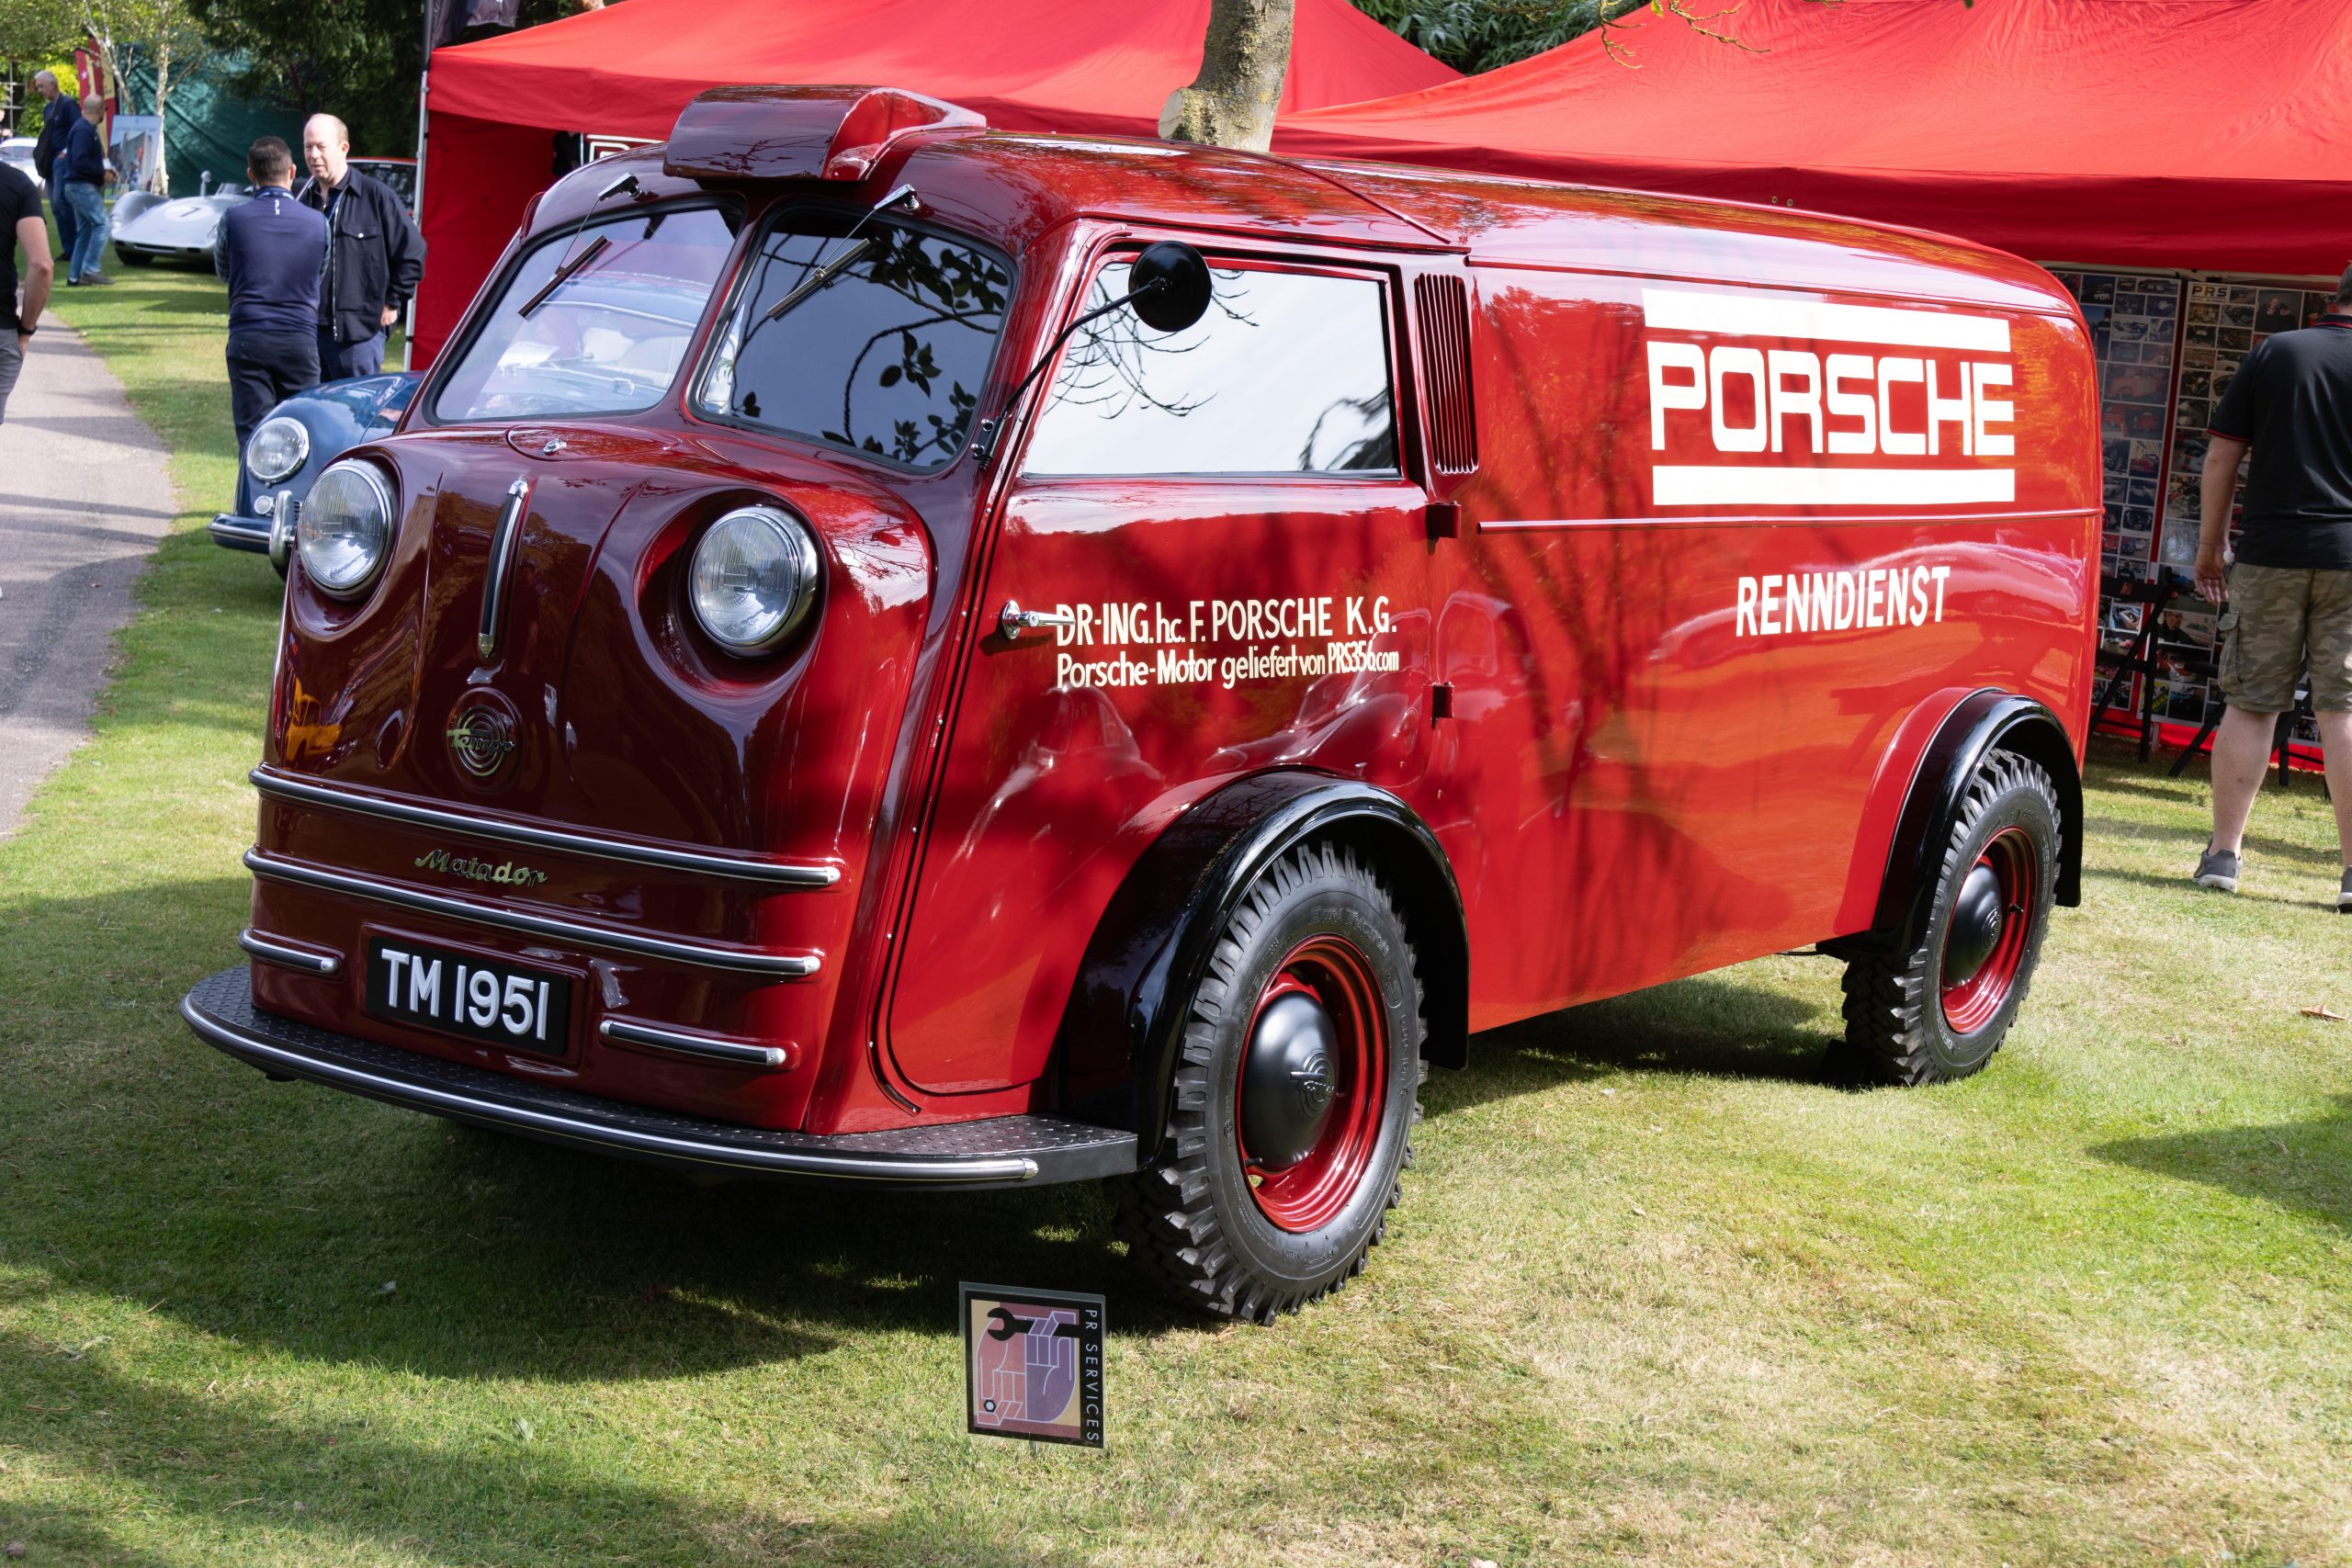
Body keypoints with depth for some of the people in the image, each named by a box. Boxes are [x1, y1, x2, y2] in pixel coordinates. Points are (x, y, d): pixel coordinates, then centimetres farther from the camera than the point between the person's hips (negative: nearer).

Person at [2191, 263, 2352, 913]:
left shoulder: (2274, 352, 3)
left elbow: (2222, 455, 3)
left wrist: (2210, 544, 11)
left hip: (2270, 552, 1)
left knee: (2251, 704, 7)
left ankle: (2224, 853, 8)